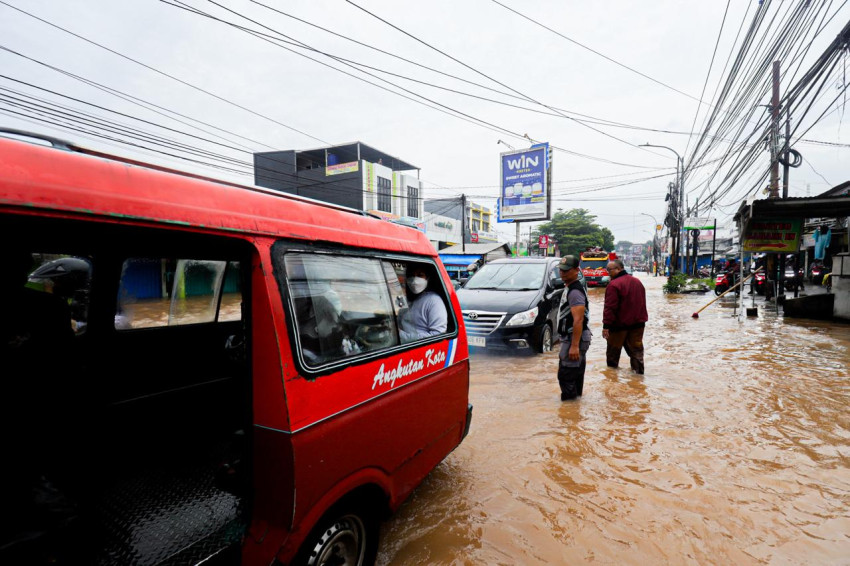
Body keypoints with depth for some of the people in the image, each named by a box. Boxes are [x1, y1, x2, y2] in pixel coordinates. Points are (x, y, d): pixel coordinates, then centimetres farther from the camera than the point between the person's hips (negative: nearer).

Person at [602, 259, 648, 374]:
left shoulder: (614, 285, -18)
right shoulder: (637, 282, 10)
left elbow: (610, 307, -22)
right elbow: (642, 303, 19)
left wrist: (606, 325, -19)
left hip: (619, 324, -7)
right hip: (637, 323, 7)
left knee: (613, 349, 8)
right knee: (636, 349, 12)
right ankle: (639, 371, 12)